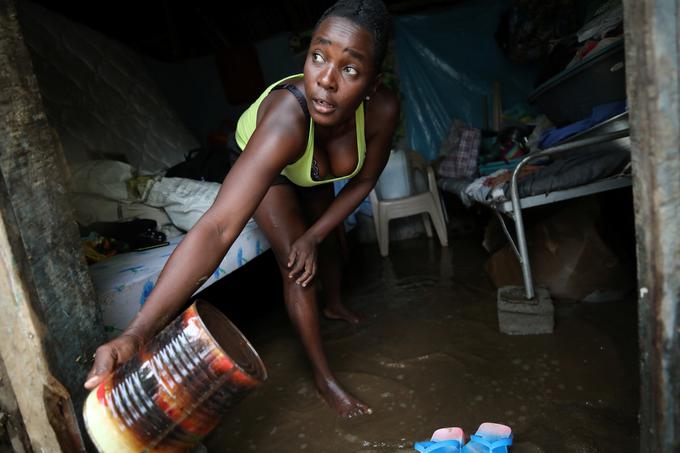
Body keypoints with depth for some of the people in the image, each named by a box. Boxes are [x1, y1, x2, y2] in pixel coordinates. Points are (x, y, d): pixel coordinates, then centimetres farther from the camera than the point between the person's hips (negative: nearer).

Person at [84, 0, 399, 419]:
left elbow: (363, 181, -15)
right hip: (262, 162, -4)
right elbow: (217, 228, -58)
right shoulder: (286, 119, -49)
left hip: (313, 169, 5)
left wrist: (314, 234, -21)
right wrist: (136, 335, -65)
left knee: (327, 242, 22)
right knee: (296, 262, -13)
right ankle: (323, 375, 9)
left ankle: (335, 305, 55)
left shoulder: (383, 109, -36)